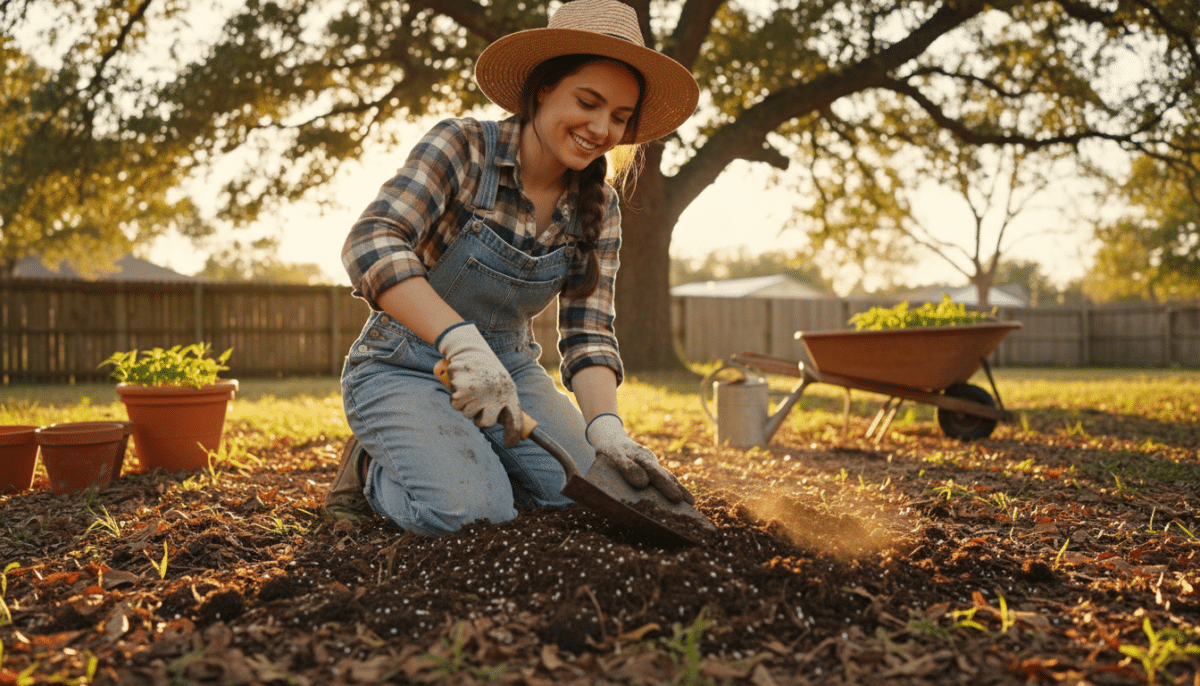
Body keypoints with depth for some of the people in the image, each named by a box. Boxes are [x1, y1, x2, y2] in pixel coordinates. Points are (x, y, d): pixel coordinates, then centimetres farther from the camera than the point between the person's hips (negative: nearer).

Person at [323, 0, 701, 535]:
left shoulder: (596, 208, -2)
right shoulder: (464, 147, -18)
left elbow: (588, 335, -6)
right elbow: (370, 244, -31)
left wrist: (606, 429, -26)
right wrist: (462, 341, -46)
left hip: (509, 369, 5)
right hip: (404, 369, -5)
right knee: (475, 513, -28)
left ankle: (473, 462, 11)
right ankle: (372, 470, 4)